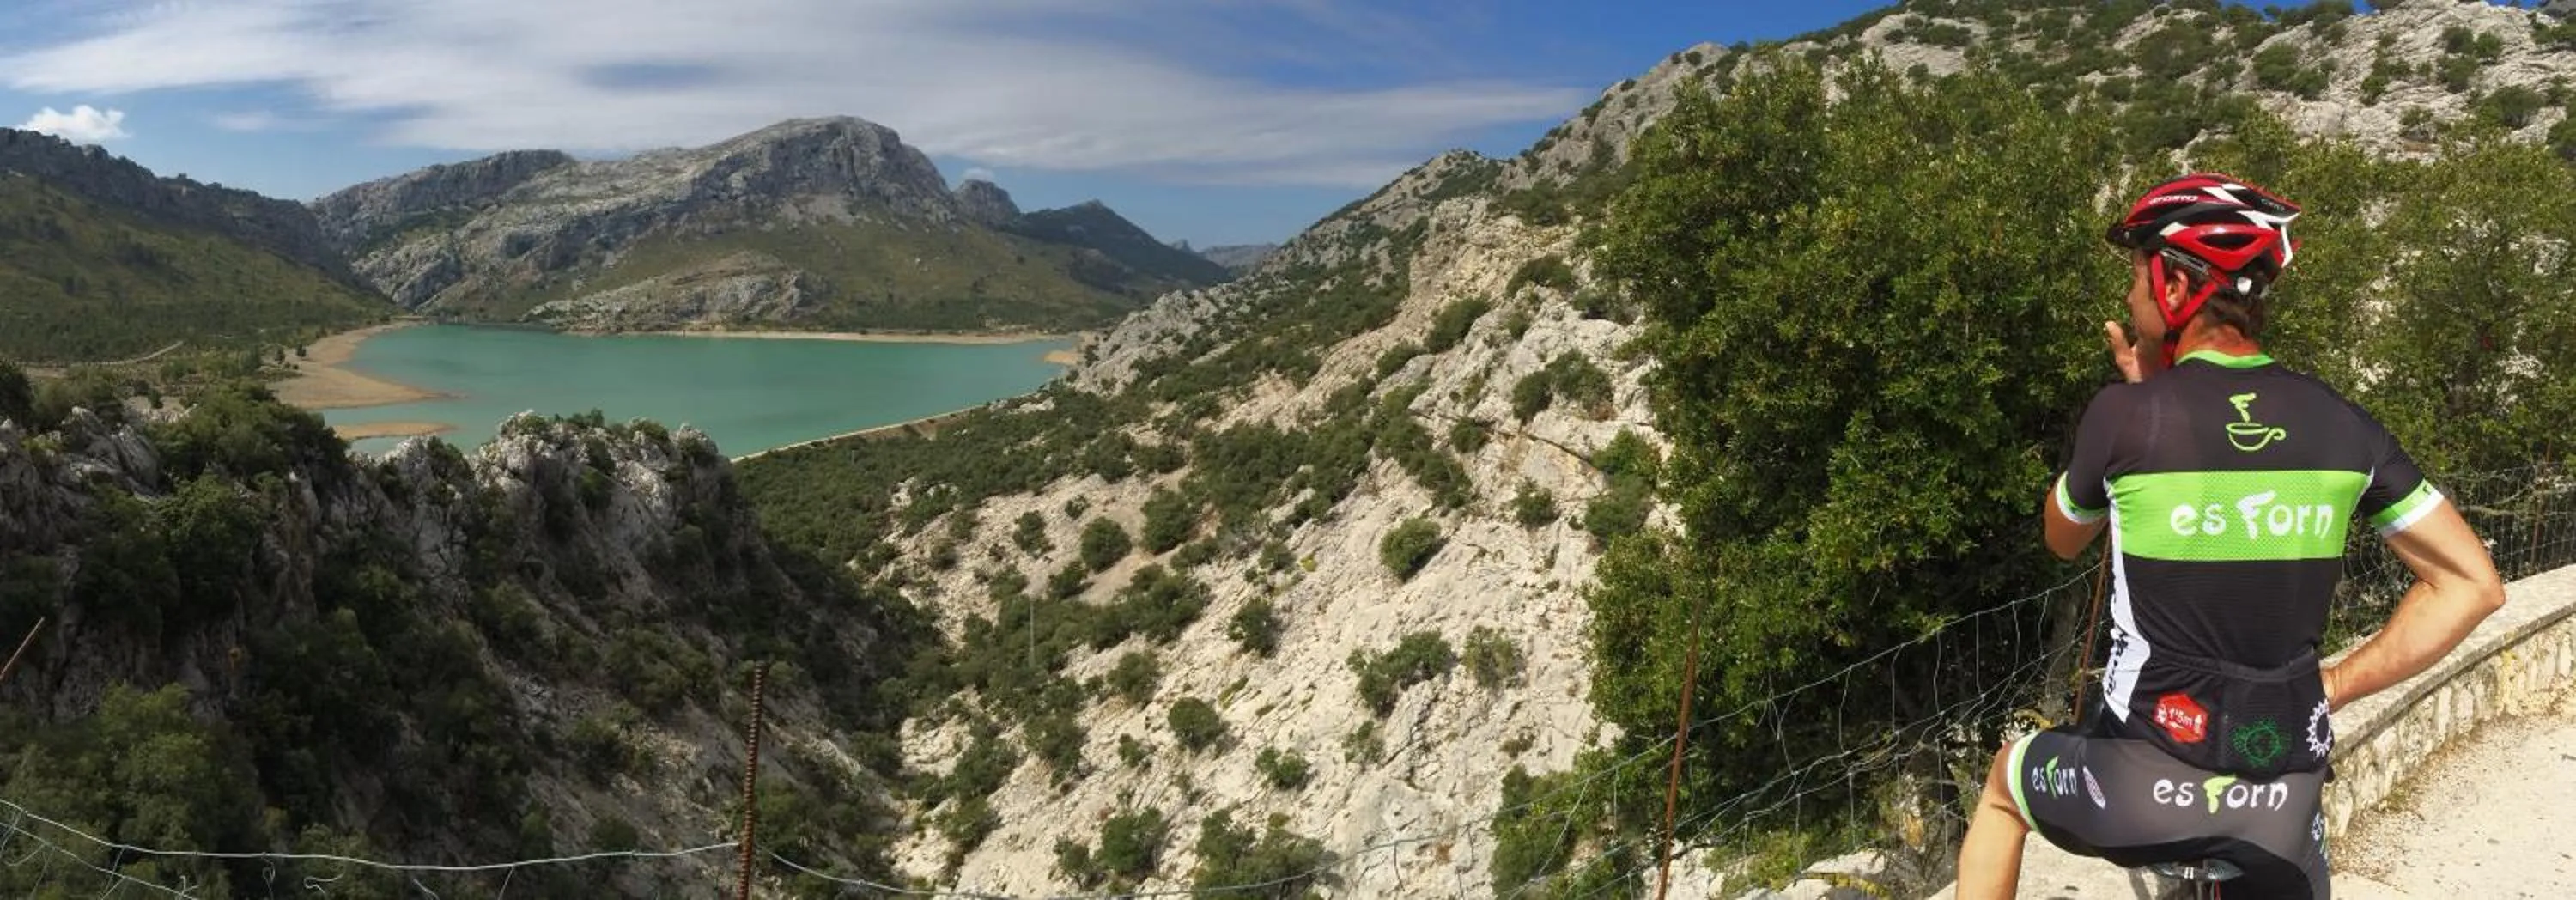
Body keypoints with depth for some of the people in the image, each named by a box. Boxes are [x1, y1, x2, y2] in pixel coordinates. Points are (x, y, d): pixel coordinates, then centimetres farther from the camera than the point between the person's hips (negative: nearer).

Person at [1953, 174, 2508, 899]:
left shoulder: (2127, 413, -11)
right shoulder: (2341, 423, 0)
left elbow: (2063, 539, 9)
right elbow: (2472, 585, 3)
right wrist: (2333, 687, 6)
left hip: (2144, 783, -3)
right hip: (2285, 799, 3)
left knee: (2004, 784, 29)